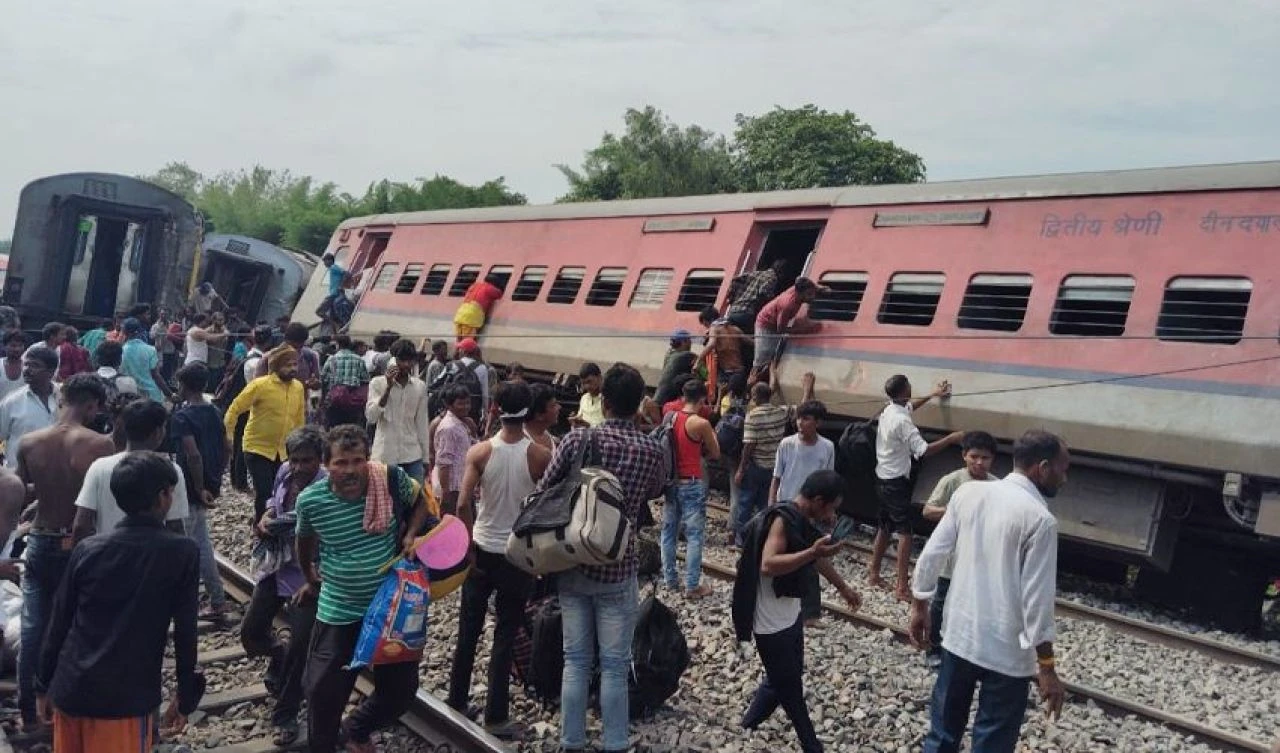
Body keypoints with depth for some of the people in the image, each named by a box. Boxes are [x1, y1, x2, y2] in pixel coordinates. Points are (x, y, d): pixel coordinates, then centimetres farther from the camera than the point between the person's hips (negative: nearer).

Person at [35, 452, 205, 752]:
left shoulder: (86, 550, 1)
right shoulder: (182, 553, -9)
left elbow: (58, 624, 7)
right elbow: (185, 632, -6)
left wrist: (45, 685, 19)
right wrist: (186, 697, 2)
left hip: (70, 691, 4)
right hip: (126, 700, -4)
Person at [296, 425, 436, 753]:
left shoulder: (393, 480, -18)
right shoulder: (310, 501, -16)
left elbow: (419, 503, 5)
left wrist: (411, 535, -14)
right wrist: (311, 580, 22)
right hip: (339, 611, -1)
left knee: (401, 689, 12)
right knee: (323, 691, 4)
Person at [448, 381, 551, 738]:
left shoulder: (479, 452, -10)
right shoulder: (541, 456, -11)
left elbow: (464, 504, -15)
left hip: (482, 550, 1)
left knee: (468, 631, 16)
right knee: (505, 636, 7)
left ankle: (457, 703, 28)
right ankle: (496, 717, 14)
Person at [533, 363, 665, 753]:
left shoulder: (577, 438, -9)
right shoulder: (651, 449, -8)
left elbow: (543, 493, -2)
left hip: (572, 565, 1)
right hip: (618, 569, -1)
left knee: (576, 660, 13)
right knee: (614, 665, 9)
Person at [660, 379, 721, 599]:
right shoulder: (701, 423, -15)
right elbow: (715, 455, -3)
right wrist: (711, 433, 13)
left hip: (670, 482, 6)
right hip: (692, 484, -6)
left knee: (668, 531, 15)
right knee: (694, 535, 1)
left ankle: (669, 579, 23)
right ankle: (692, 586, 2)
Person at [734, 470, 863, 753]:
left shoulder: (804, 521, 3)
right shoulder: (782, 520, -25)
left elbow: (817, 558, 20)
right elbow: (767, 566, -37)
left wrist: (843, 587, 30)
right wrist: (812, 552, -41)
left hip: (790, 615, 9)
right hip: (771, 622, -9)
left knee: (783, 678, 21)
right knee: (789, 685, 8)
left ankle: (751, 722, 39)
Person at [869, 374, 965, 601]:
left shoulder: (888, 411, 6)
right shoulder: (902, 421, -22)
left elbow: (909, 406, 29)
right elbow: (923, 450, -27)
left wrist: (932, 394, 36)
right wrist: (951, 438, -19)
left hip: (883, 479, 9)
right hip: (896, 483, -9)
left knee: (885, 529, 20)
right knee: (905, 533, -8)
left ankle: (873, 574, 28)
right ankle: (902, 588, -9)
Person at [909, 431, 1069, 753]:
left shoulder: (967, 492, -1)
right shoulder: (1040, 519, -17)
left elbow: (932, 555, 3)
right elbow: (1037, 598, -17)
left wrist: (919, 606, 15)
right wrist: (1047, 667, -9)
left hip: (958, 634, 5)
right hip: (1006, 651, -5)